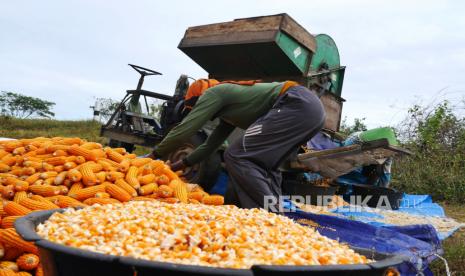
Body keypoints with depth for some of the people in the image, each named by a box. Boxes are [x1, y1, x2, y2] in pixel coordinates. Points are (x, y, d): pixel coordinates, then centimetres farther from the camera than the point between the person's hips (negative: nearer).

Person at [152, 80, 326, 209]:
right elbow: (211, 144, 40)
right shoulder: (228, 111, 32)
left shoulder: (212, 93, 6)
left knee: (237, 157, -12)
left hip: (297, 105, -10)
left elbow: (183, 131, 5)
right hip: (310, 107, 10)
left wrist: (155, 155, 18)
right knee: (262, 164, 19)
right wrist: (182, 164, 44)